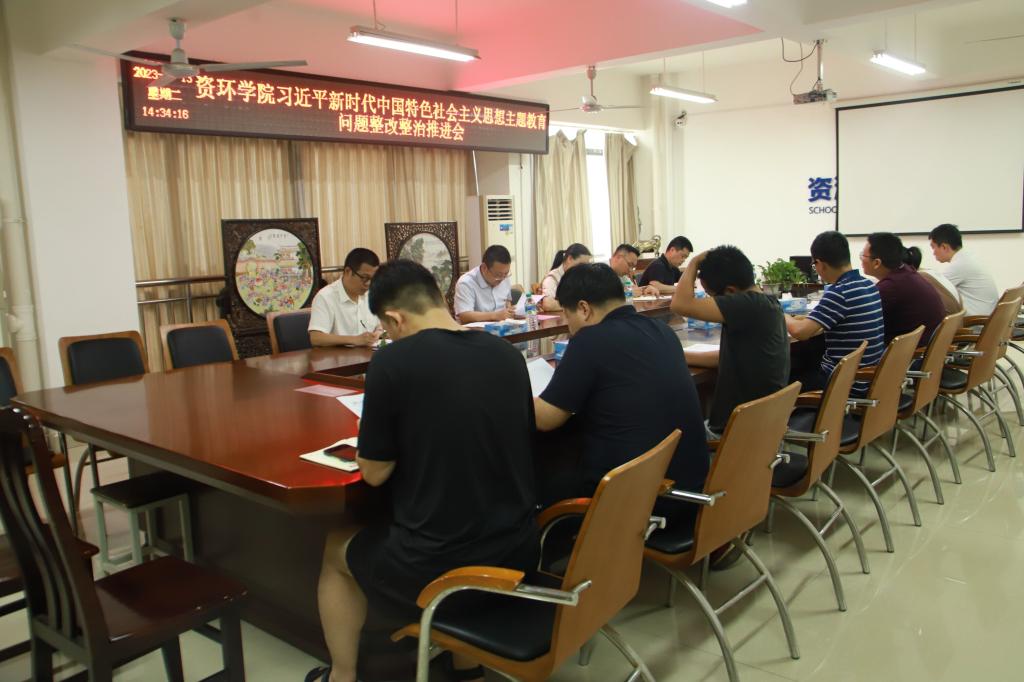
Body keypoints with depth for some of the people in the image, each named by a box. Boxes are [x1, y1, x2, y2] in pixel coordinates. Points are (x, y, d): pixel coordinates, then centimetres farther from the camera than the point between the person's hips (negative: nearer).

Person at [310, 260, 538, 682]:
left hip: (438, 566, -5)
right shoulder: (508, 355, 0)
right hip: (518, 554, 5)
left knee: (337, 550, 25)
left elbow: (374, 473, -7)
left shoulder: (393, 361, -15)